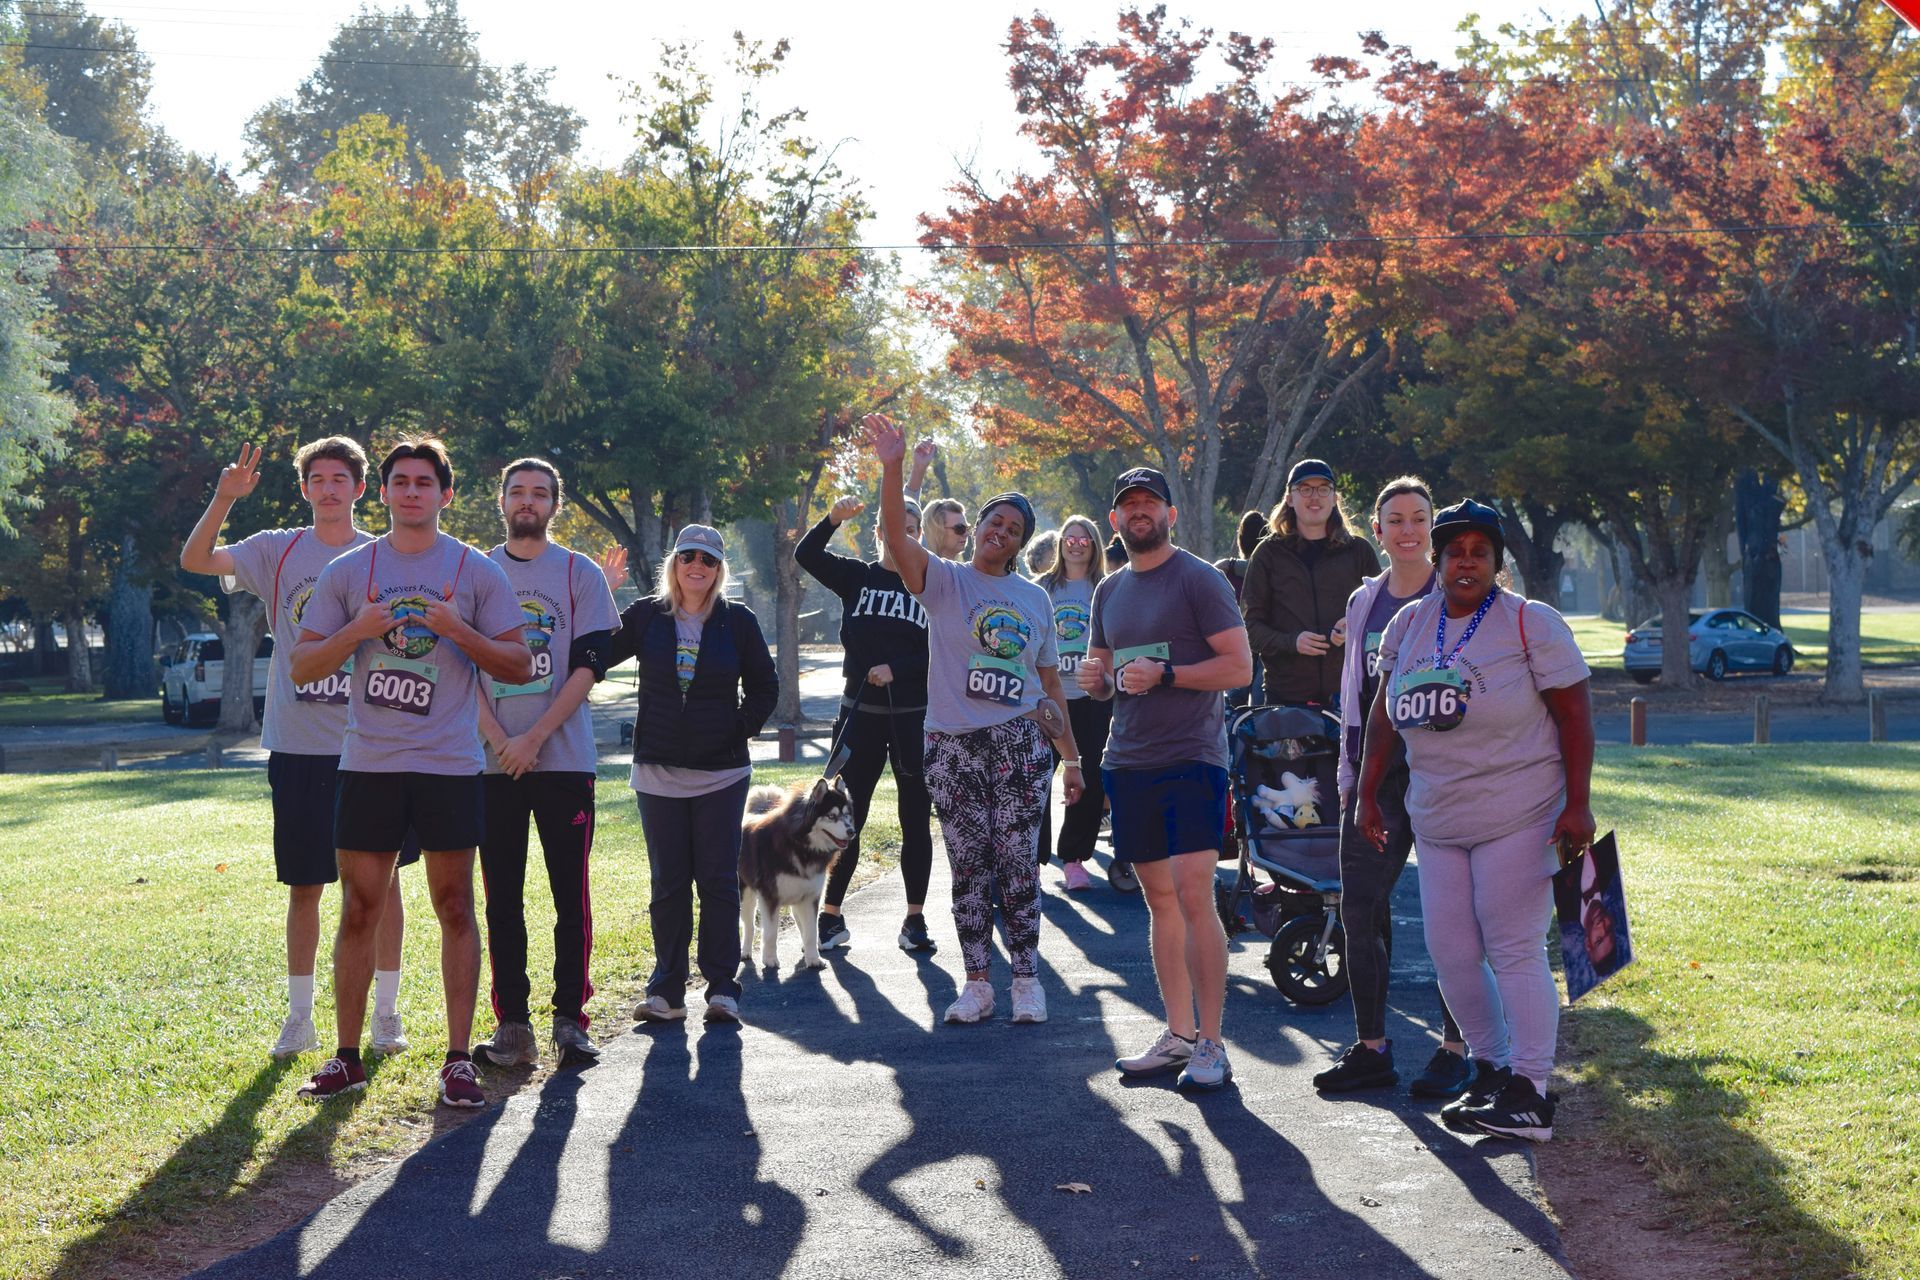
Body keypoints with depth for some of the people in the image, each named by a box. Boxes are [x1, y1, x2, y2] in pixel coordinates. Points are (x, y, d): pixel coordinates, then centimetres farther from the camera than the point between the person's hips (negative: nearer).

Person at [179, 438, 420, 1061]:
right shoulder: (278, 551, 3)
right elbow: (195, 560, -10)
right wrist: (225, 498, -26)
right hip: (298, 746, 0)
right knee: (304, 886, 7)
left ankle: (386, 1012, 13)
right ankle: (299, 1018, 17)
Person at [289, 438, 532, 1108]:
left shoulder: (477, 572, 3)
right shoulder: (348, 570, 7)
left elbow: (520, 666, 2)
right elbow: (302, 667, 7)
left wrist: (458, 630, -13)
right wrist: (356, 631, -10)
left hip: (450, 765, -1)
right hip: (368, 762, 1)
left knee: (455, 908, 2)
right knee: (359, 909, 4)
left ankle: (458, 1060, 8)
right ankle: (346, 1058, 14)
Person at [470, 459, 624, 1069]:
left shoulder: (581, 574, 5)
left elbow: (588, 665, -2)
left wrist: (533, 738, -12)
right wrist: (498, 740, -9)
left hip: (564, 759, -2)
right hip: (493, 761, 2)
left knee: (571, 894, -2)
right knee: (502, 898, 2)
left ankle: (570, 1019, 4)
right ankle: (512, 1023, 7)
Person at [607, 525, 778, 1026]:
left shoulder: (738, 621, 1)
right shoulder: (646, 616, 3)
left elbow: (765, 686, 8)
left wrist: (742, 730, -2)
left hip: (722, 773, -1)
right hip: (658, 773, 1)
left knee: (718, 881, -1)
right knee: (668, 884, 5)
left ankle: (722, 987, 5)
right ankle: (666, 990, 10)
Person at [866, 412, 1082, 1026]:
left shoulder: (1035, 599, 12)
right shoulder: (945, 581, 2)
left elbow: (1050, 682, 16)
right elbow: (897, 538, -17)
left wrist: (1071, 756, 14)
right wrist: (892, 468, -31)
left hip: (1019, 744, 1)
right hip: (953, 745, -1)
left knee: (1017, 862, -2)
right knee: (968, 866, 2)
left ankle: (1026, 979, 8)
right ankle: (976, 983, 10)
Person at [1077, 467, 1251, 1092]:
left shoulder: (1199, 578, -3)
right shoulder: (1109, 591, 18)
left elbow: (1239, 666, -9)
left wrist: (1165, 674, -18)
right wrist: (1095, 677, 2)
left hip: (1192, 758, -6)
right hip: (1129, 760, 7)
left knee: (1193, 896, -13)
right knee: (1159, 900, 9)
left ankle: (1211, 1045, -7)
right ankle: (1178, 1036, 15)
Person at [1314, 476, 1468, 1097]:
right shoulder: (1364, 601, 15)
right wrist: (1348, 776, 15)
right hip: (1378, 772, 5)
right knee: (1359, 905, 1)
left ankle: (1454, 1051, 10)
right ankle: (1371, 1050, 11)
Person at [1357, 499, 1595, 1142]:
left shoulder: (1530, 623, -5)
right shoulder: (1409, 625, 10)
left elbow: (1575, 713, -7)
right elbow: (1384, 714, 16)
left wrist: (1577, 804, -13)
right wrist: (1367, 794, 13)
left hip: (1516, 817, -6)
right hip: (1436, 818, 6)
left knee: (1514, 949, -8)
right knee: (1450, 953, 5)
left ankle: (1529, 1095, -5)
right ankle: (1491, 1067, 20)